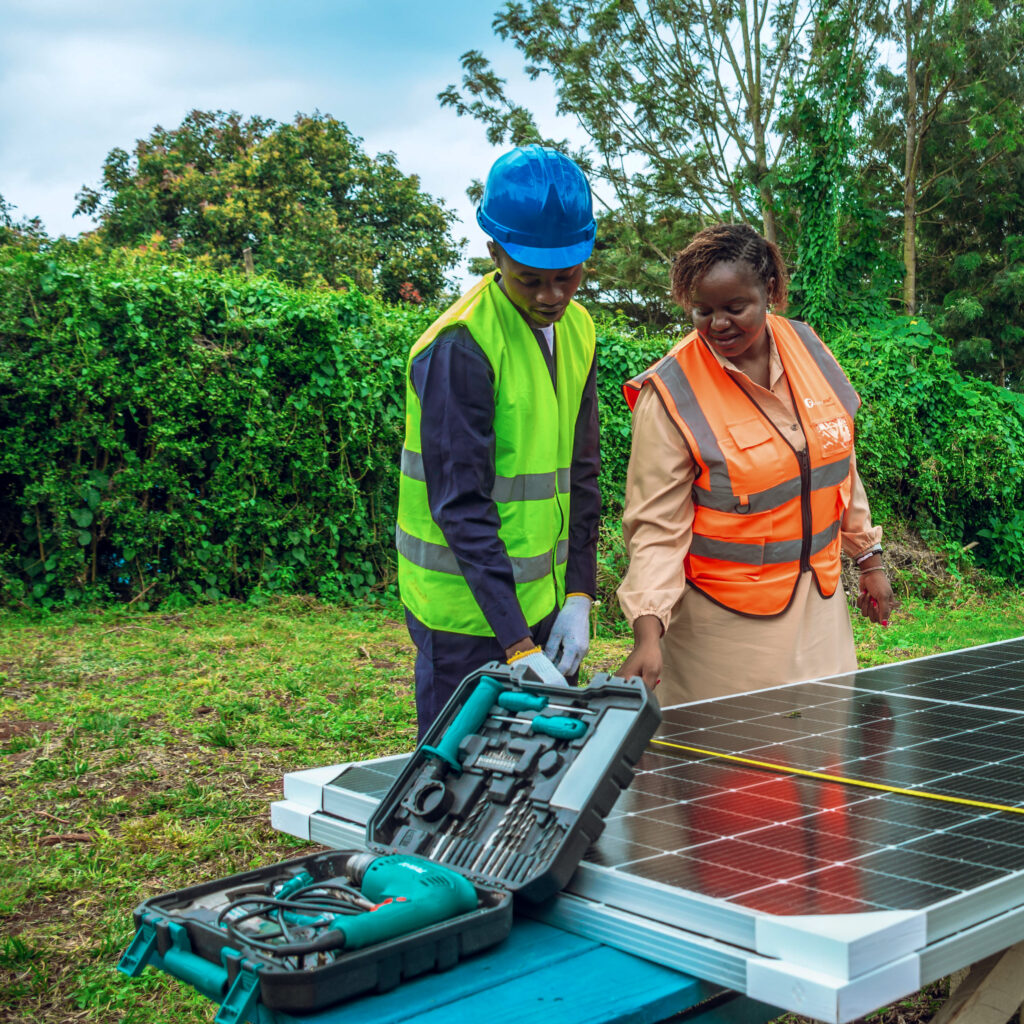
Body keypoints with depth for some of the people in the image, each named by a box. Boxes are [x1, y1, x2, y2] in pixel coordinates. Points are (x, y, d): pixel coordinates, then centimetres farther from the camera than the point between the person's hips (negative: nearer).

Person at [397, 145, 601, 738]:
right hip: (468, 613, -7)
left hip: (543, 601, 7)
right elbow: (461, 507, -21)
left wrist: (579, 596, 3)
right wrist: (517, 645, -25)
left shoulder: (577, 330, 6)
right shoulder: (460, 347, -18)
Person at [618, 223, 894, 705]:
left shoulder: (807, 347, -1)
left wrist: (869, 557, 16)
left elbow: (839, 462, 12)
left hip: (819, 598, 5)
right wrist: (648, 631, -26)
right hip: (728, 619, -5)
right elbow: (657, 526, -16)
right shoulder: (670, 395, -17)